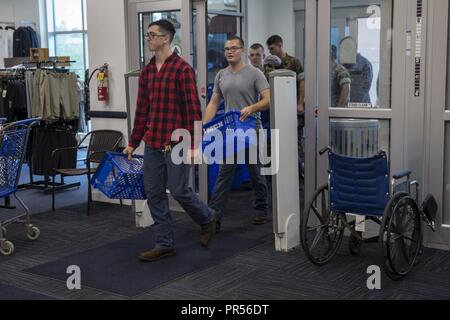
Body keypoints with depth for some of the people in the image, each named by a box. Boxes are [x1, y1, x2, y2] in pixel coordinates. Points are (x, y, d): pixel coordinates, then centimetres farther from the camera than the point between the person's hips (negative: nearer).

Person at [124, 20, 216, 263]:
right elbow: (142, 109, 15)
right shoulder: (147, 71, 11)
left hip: (176, 143, -7)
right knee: (154, 193, 7)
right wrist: (133, 142, 15)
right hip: (152, 143, 7)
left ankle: (207, 218, 28)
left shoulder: (182, 69, -10)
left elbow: (193, 110, -12)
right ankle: (165, 244, 18)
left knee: (178, 190, -1)